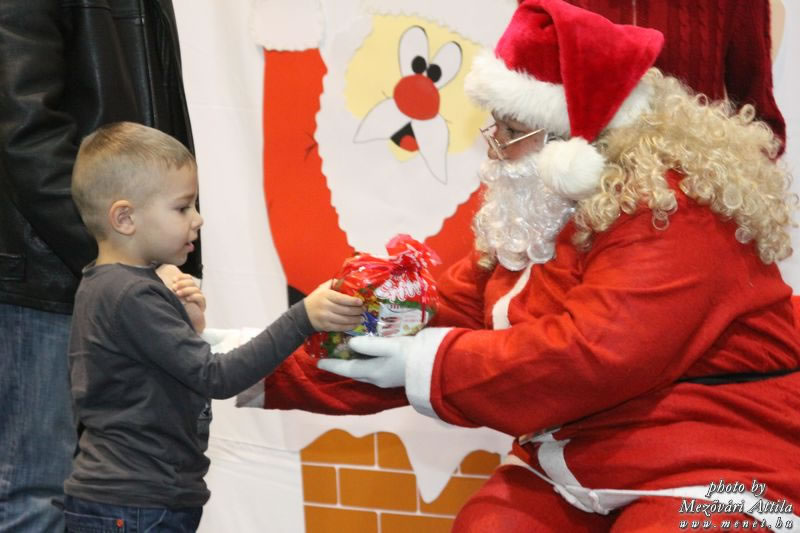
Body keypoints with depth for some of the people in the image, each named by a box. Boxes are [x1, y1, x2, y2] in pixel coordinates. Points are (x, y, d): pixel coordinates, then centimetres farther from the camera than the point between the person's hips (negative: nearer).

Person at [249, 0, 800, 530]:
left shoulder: (671, 209, -17)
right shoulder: (528, 216, 8)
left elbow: (594, 354, -28)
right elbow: (432, 320, 6)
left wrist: (433, 364, -20)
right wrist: (268, 371, 2)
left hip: (709, 469, -6)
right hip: (575, 467, 7)